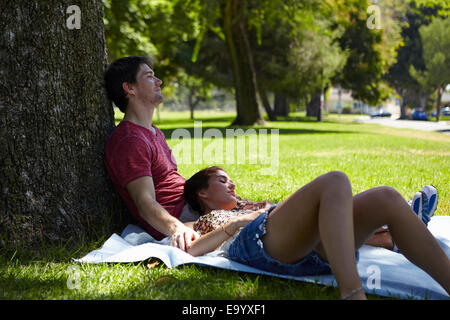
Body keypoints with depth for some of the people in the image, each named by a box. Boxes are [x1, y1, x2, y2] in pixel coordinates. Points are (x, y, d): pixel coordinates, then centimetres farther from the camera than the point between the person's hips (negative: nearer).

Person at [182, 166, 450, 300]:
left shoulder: (245, 210, 44)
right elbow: (187, 251, 2)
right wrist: (235, 223, 1)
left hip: (312, 247, 7)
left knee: (385, 198, -15)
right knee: (334, 182, -30)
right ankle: (353, 294, -48)